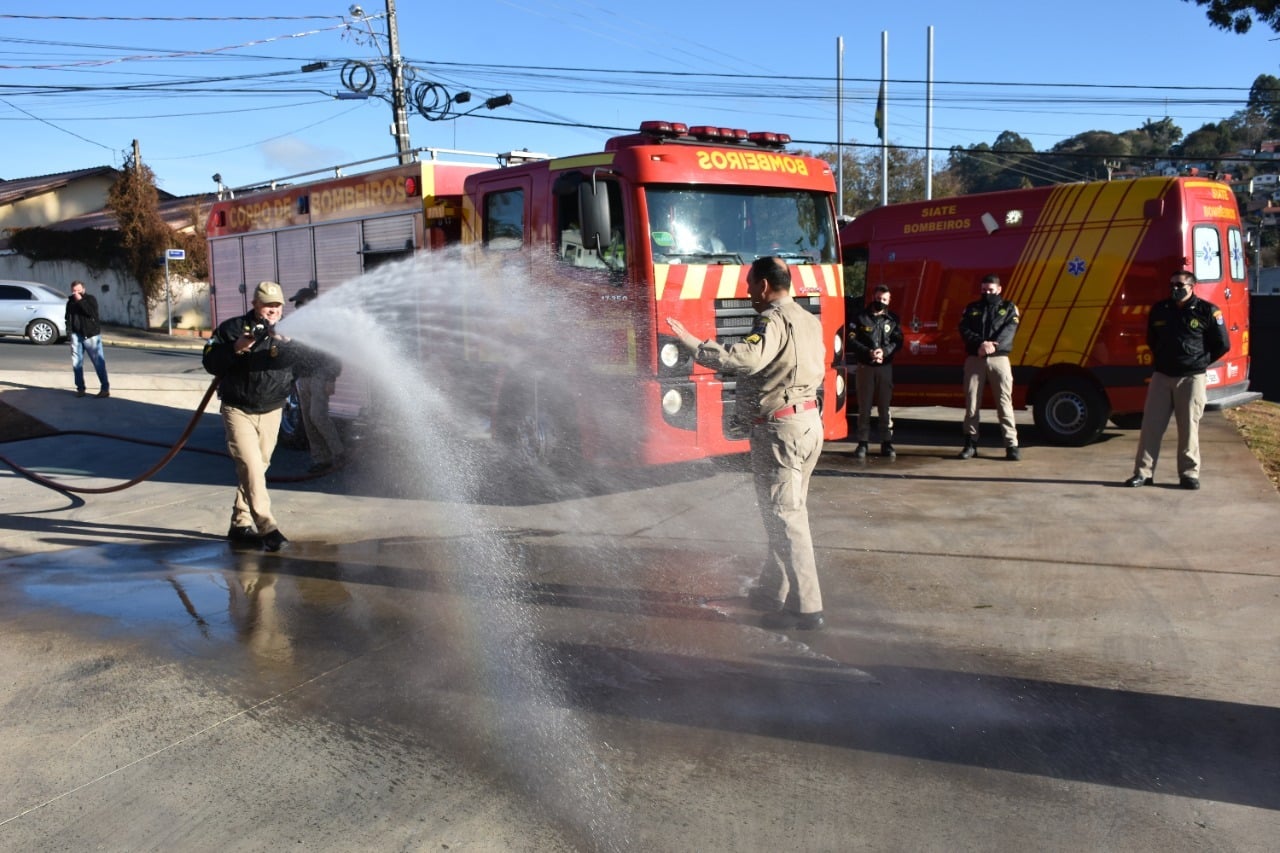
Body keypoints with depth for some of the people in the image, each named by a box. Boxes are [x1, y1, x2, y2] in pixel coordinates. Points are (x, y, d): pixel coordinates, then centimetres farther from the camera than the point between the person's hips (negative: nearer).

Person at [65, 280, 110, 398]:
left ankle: (105, 388, -5)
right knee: (77, 362, 2)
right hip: (76, 335, 4)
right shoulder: (70, 302, 12)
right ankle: (80, 388, 9)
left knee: (99, 362, -7)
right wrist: (69, 334, 5)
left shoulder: (91, 299, 0)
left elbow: (91, 312, -19)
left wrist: (80, 300, -17)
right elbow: (68, 319, 14)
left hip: (91, 335, -4)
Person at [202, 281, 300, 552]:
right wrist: (235, 349, -21)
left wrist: (278, 343, -39)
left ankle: (240, 524, 22)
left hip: (271, 411, 4)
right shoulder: (232, 328, -4)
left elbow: (291, 357, -19)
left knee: (257, 468, 10)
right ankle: (267, 529, -19)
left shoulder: (286, 333, 2)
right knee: (250, 467, -15)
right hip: (238, 410, -4)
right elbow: (210, 362, -6)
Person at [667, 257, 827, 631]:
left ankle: (805, 608, -3)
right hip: (810, 421, 10)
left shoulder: (774, 320, -16)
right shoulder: (809, 321, 15)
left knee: (785, 516, -6)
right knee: (788, 512, 18)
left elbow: (745, 359, -33)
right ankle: (772, 591, 30)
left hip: (779, 429, -10)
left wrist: (691, 342, -27)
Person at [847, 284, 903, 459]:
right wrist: (868, 352, -18)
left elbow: (898, 341, 1)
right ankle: (862, 443, 6)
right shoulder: (861, 318, 3)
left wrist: (884, 351, -17)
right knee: (864, 406, 1)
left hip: (885, 367, 2)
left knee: (885, 406, 4)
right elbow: (852, 340, -5)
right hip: (864, 366, -1)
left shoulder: (892, 319, 9)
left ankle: (887, 443, 9)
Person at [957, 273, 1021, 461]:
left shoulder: (1009, 308, 11)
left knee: (1004, 402, -6)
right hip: (974, 360, 1)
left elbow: (1009, 330, -5)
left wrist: (992, 345, -21)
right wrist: (981, 343, -19)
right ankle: (971, 444, 8)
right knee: (972, 403, 1)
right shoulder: (971, 308, 14)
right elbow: (964, 330, -1)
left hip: (999, 359, -1)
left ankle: (1011, 445, -5)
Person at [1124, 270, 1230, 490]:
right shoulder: (1159, 309, 8)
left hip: (1191, 379, -3)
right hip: (1161, 376, 4)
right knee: (1151, 425, 1)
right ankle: (1143, 472, 5)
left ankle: (1189, 473, 10)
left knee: (1189, 427, 1)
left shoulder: (1207, 311, -4)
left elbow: (1223, 345, 3)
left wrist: (1201, 362, -1)